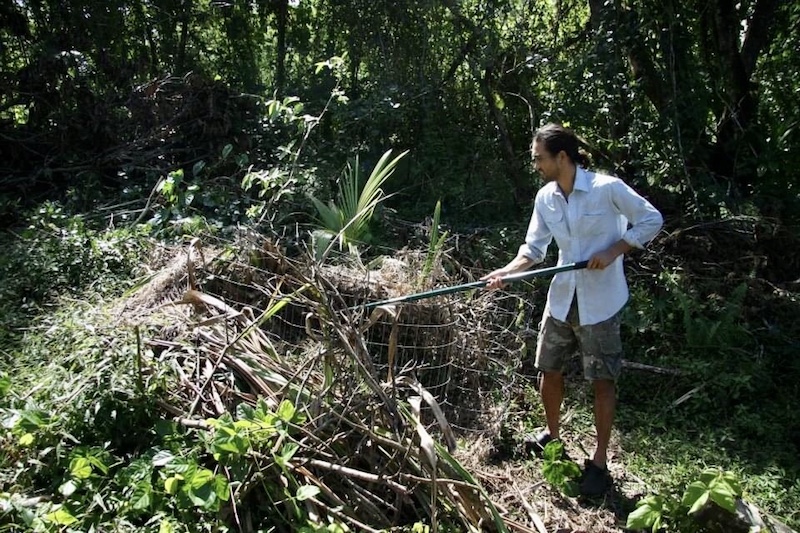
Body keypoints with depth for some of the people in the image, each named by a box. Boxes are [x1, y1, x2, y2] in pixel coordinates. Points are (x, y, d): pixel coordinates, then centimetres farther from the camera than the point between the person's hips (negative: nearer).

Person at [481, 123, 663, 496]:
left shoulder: (607, 188, -15)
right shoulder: (545, 198, 1)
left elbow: (651, 220, -6)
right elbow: (534, 248, 3)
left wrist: (613, 251, -16)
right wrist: (506, 272, -14)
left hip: (600, 302, -5)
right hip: (561, 297, 6)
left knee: (602, 380, 5)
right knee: (548, 370, 13)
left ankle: (599, 460, 20)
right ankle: (552, 435, 37)